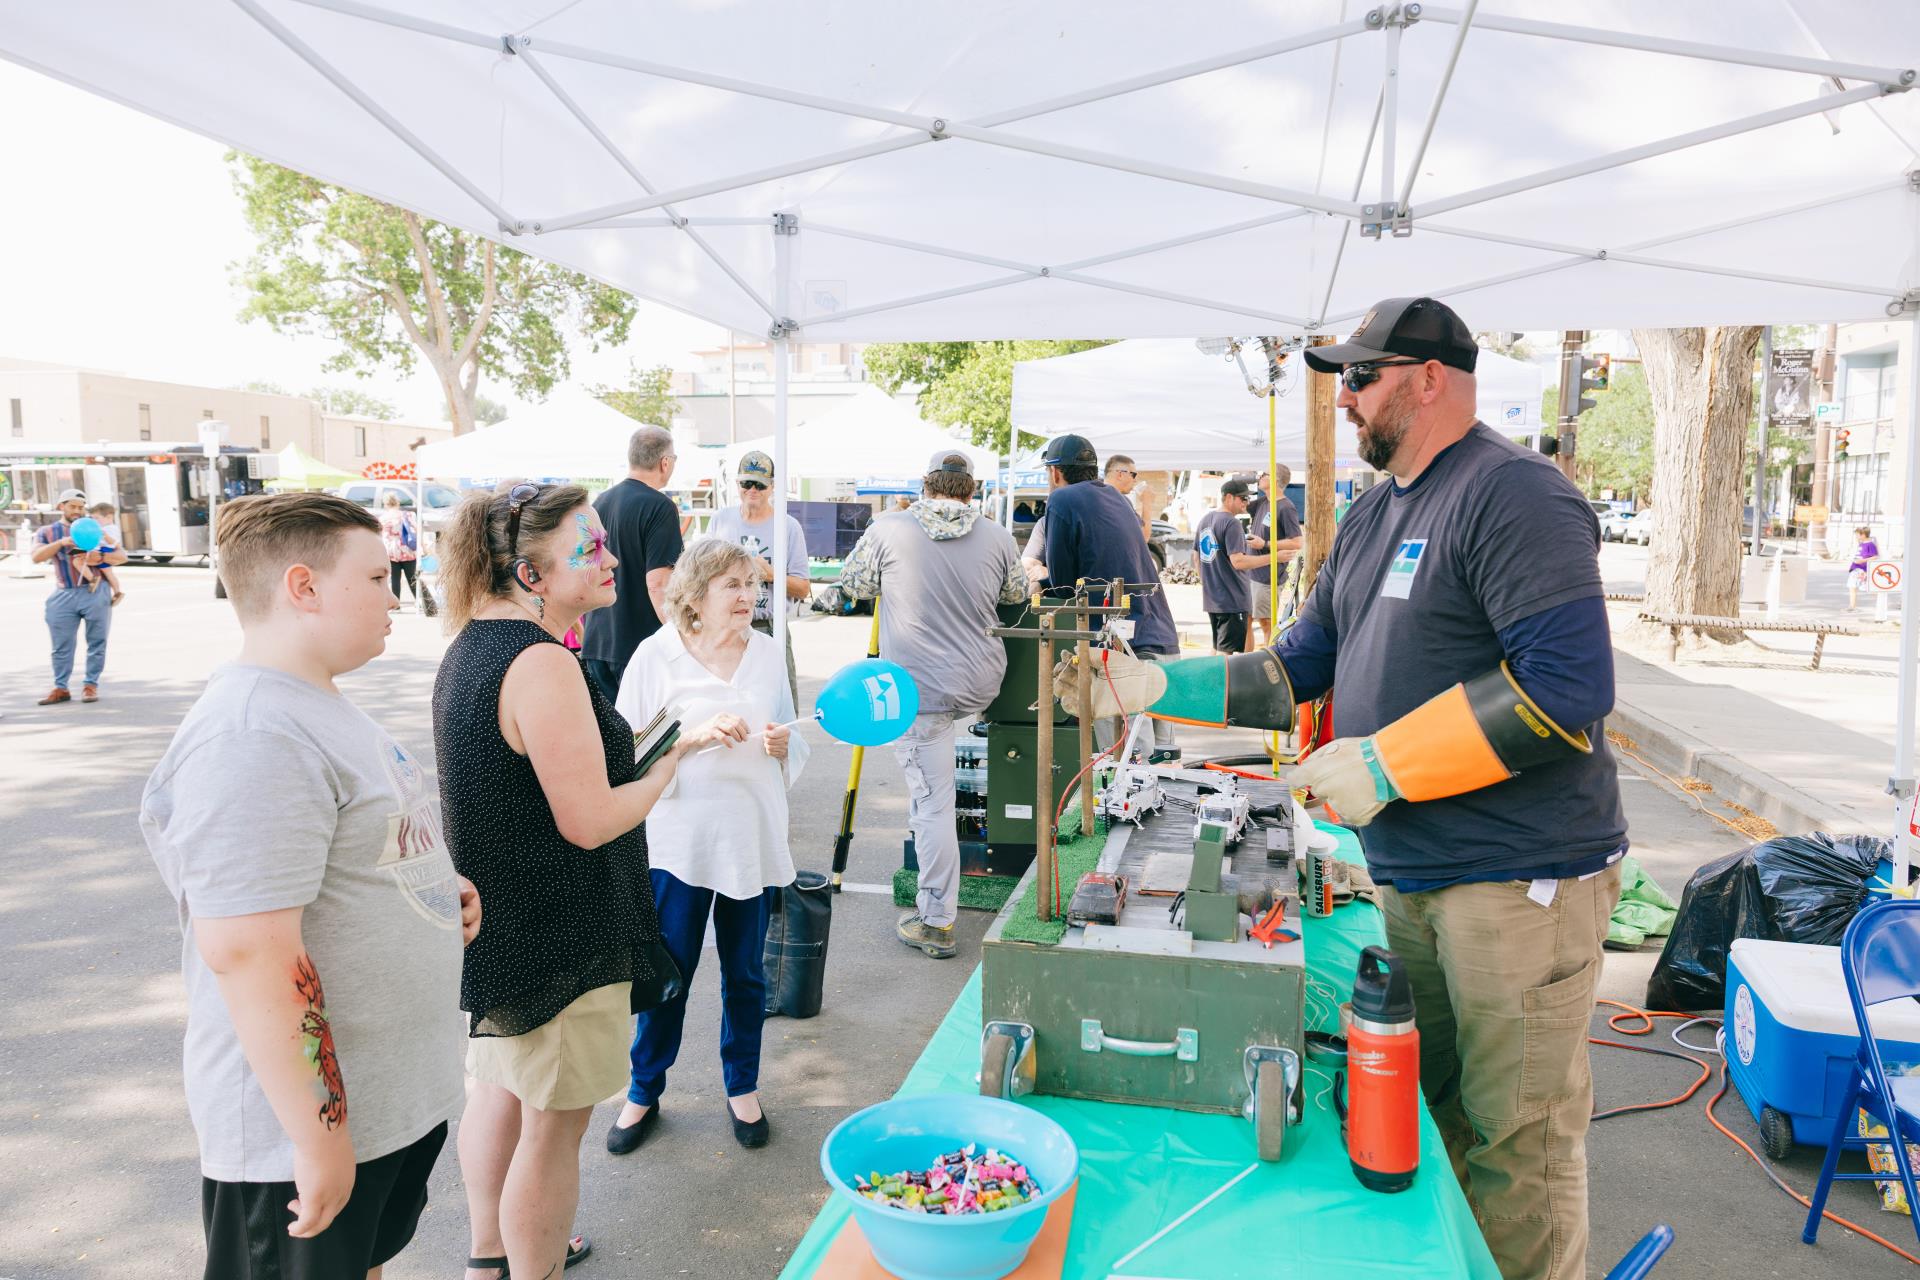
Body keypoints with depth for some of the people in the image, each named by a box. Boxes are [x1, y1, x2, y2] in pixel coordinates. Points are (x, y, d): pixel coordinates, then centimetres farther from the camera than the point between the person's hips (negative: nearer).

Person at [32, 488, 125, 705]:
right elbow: (37, 557, -4)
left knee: (96, 643, 0)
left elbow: (122, 557, 8)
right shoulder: (47, 532, 14)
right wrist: (61, 543, -18)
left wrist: (100, 557, -12)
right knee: (62, 646, 2)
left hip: (95, 592, -1)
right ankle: (60, 688, 9)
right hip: (64, 595, 1)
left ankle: (91, 685, 8)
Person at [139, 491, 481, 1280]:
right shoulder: (254, 739, -26)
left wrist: (438, 889, 4)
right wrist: (315, 1137, -25)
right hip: (317, 1121, -9)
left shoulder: (316, 705, 8)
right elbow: (246, 950, -29)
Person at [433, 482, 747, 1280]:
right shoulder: (541, 663, -26)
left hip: (497, 927, 11)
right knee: (554, 1124, 6)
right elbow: (590, 821, -25)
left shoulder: (472, 647, 6)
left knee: (498, 1088, 25)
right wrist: (677, 753, -13)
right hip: (557, 938, -11)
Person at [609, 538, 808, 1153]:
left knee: (746, 974, 15)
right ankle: (644, 1092, 29)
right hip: (680, 840, -3)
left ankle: (742, 1087, 34)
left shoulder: (767, 652, 3)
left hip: (753, 839, 3)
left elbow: (796, 744, 13)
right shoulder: (656, 655, -7)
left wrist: (783, 744, -10)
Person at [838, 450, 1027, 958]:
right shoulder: (997, 538, 0)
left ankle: (936, 924, 6)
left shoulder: (888, 530, -7)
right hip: (981, 686, 4)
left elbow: (852, 584, 7)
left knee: (932, 803, -1)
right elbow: (1018, 593, 17)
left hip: (918, 688, -4)